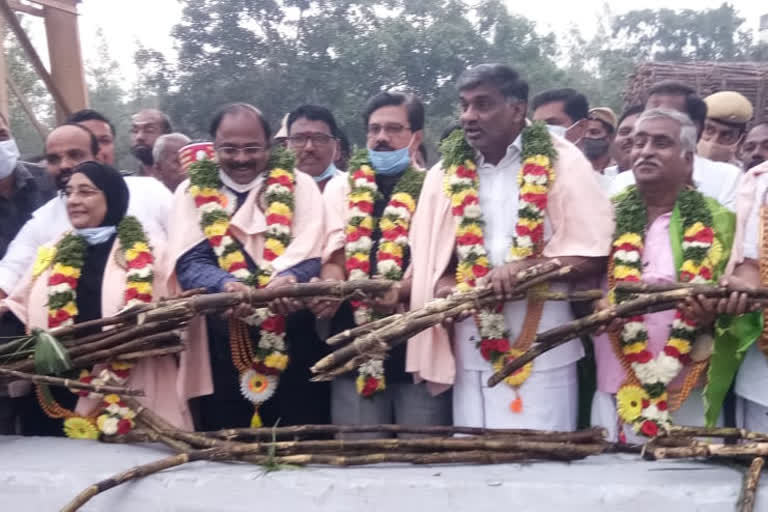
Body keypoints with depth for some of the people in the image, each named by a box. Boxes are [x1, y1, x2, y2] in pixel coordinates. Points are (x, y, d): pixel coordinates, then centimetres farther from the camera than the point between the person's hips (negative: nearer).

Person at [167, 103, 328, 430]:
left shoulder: (298, 185, 6)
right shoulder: (192, 191, 8)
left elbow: (309, 253, -7)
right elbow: (189, 262, -4)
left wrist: (288, 278, -30)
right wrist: (226, 286, -26)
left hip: (292, 341, -1)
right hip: (221, 344, 1)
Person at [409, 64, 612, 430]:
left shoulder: (562, 163, -3)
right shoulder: (445, 174, 8)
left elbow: (593, 255, -5)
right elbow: (426, 259, 9)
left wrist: (526, 267, -19)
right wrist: (445, 285, -12)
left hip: (543, 350, -3)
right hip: (471, 352, 4)